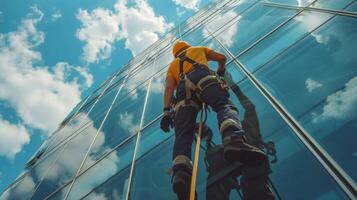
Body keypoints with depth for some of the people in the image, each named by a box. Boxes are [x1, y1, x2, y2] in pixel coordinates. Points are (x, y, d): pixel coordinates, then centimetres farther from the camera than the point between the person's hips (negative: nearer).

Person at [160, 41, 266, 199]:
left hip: (183, 88, 2)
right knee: (225, 105, -23)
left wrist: (167, 111, 7)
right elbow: (222, 58, 38)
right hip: (202, 77, -1)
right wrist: (221, 70, 59)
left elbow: (169, 88, 18)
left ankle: (181, 175, -38)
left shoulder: (172, 65, 38)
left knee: (182, 135, -13)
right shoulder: (198, 49, 40)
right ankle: (234, 141, -57)